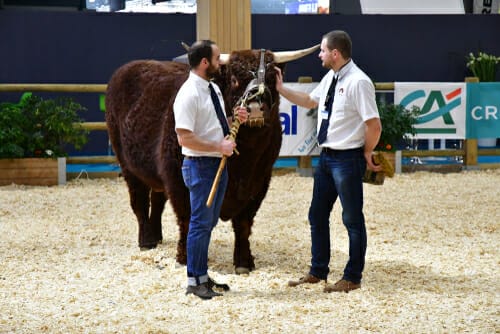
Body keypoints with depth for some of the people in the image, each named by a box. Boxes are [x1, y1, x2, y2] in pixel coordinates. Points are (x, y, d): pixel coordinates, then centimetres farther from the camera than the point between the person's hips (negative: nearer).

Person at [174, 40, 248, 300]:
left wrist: (237, 120, 5)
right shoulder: (189, 95, -18)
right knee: (201, 223, -3)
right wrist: (219, 147, -20)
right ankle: (194, 281, 6)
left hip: (218, 163, 9)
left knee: (209, 223, 16)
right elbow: (185, 138, -23)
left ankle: (203, 276, 26)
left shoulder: (213, 89, 11)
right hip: (200, 165, -9)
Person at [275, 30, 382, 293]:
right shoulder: (330, 78, 8)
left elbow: (374, 125, -20)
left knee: (352, 219, 4)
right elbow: (310, 101, 27)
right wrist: (281, 89, 22)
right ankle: (318, 271, 29)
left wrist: (366, 154, -7)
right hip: (326, 156, 9)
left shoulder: (358, 82, -19)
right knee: (317, 215, 16)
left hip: (347, 159, -9)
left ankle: (352, 278, 15)